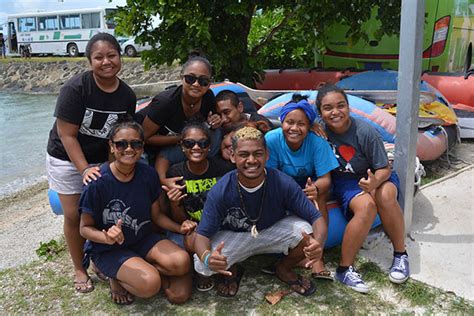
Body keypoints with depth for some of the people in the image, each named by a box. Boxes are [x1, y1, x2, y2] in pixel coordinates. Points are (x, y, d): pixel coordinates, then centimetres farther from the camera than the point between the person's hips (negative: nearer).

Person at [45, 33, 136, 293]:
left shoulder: (127, 95, -9)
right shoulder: (75, 88, -22)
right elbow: (67, 135, -21)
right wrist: (84, 169, -26)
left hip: (103, 160, 3)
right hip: (67, 159, -3)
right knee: (74, 216, 3)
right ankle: (79, 270, 21)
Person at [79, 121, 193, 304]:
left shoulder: (148, 174, -7)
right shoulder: (98, 181, -19)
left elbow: (156, 215, 3)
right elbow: (85, 228, -12)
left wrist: (179, 228, -14)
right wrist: (107, 237, -33)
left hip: (143, 239, 4)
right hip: (108, 249, -4)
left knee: (181, 262, -22)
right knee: (149, 284, -28)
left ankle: (136, 270, 2)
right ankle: (117, 278, 4)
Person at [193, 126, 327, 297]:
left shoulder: (283, 183, -26)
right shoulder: (220, 192, -27)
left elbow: (316, 217, -22)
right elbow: (202, 234, -22)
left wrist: (317, 243, -46)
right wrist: (207, 257, -47)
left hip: (273, 232, 1)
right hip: (233, 237, -1)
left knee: (305, 231, -28)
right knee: (201, 265, -27)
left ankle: (284, 269, 6)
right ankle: (232, 270, 11)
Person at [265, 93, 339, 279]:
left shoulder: (317, 142, -23)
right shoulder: (271, 140, -23)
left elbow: (325, 179, -23)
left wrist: (315, 188, -48)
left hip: (310, 183, 0)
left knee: (317, 197, -33)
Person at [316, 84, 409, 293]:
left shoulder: (365, 132, -20)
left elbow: (384, 169, -14)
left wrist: (375, 181, -37)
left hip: (374, 175, 0)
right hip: (344, 181, 0)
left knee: (385, 196, -35)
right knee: (366, 206, -33)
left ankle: (400, 254, -13)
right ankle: (344, 268, -23)